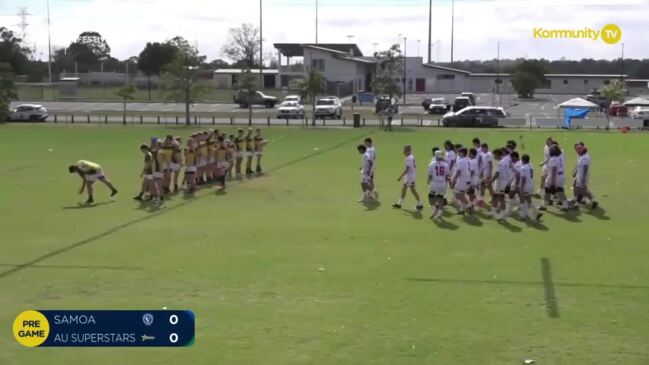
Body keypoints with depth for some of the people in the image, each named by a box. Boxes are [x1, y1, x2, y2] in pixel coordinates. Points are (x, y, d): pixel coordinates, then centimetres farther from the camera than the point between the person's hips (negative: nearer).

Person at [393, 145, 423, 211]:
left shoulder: (408, 158, -21)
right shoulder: (412, 157, 8)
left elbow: (407, 169, -24)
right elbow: (414, 166, 15)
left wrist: (400, 176, -20)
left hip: (410, 177, -10)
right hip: (409, 176, 10)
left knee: (413, 190, -4)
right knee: (404, 189, 16)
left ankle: (420, 204, 1)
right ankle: (399, 203, 23)